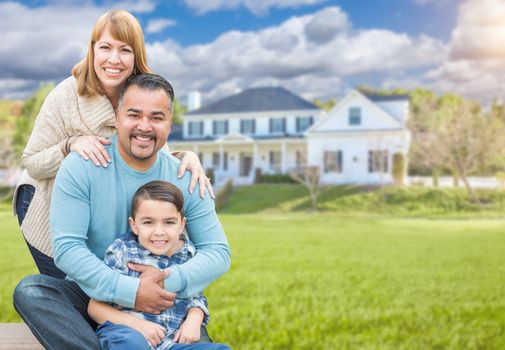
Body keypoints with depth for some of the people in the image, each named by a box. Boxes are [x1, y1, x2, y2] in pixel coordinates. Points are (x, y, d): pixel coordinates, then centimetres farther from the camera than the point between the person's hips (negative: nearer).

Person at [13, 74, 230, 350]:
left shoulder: (185, 180, -2)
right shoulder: (80, 167, -8)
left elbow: (218, 252, -2)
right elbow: (66, 247, -15)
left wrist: (171, 281, -21)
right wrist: (130, 291, -25)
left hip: (159, 306, 0)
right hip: (91, 296, 1)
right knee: (28, 290, -29)